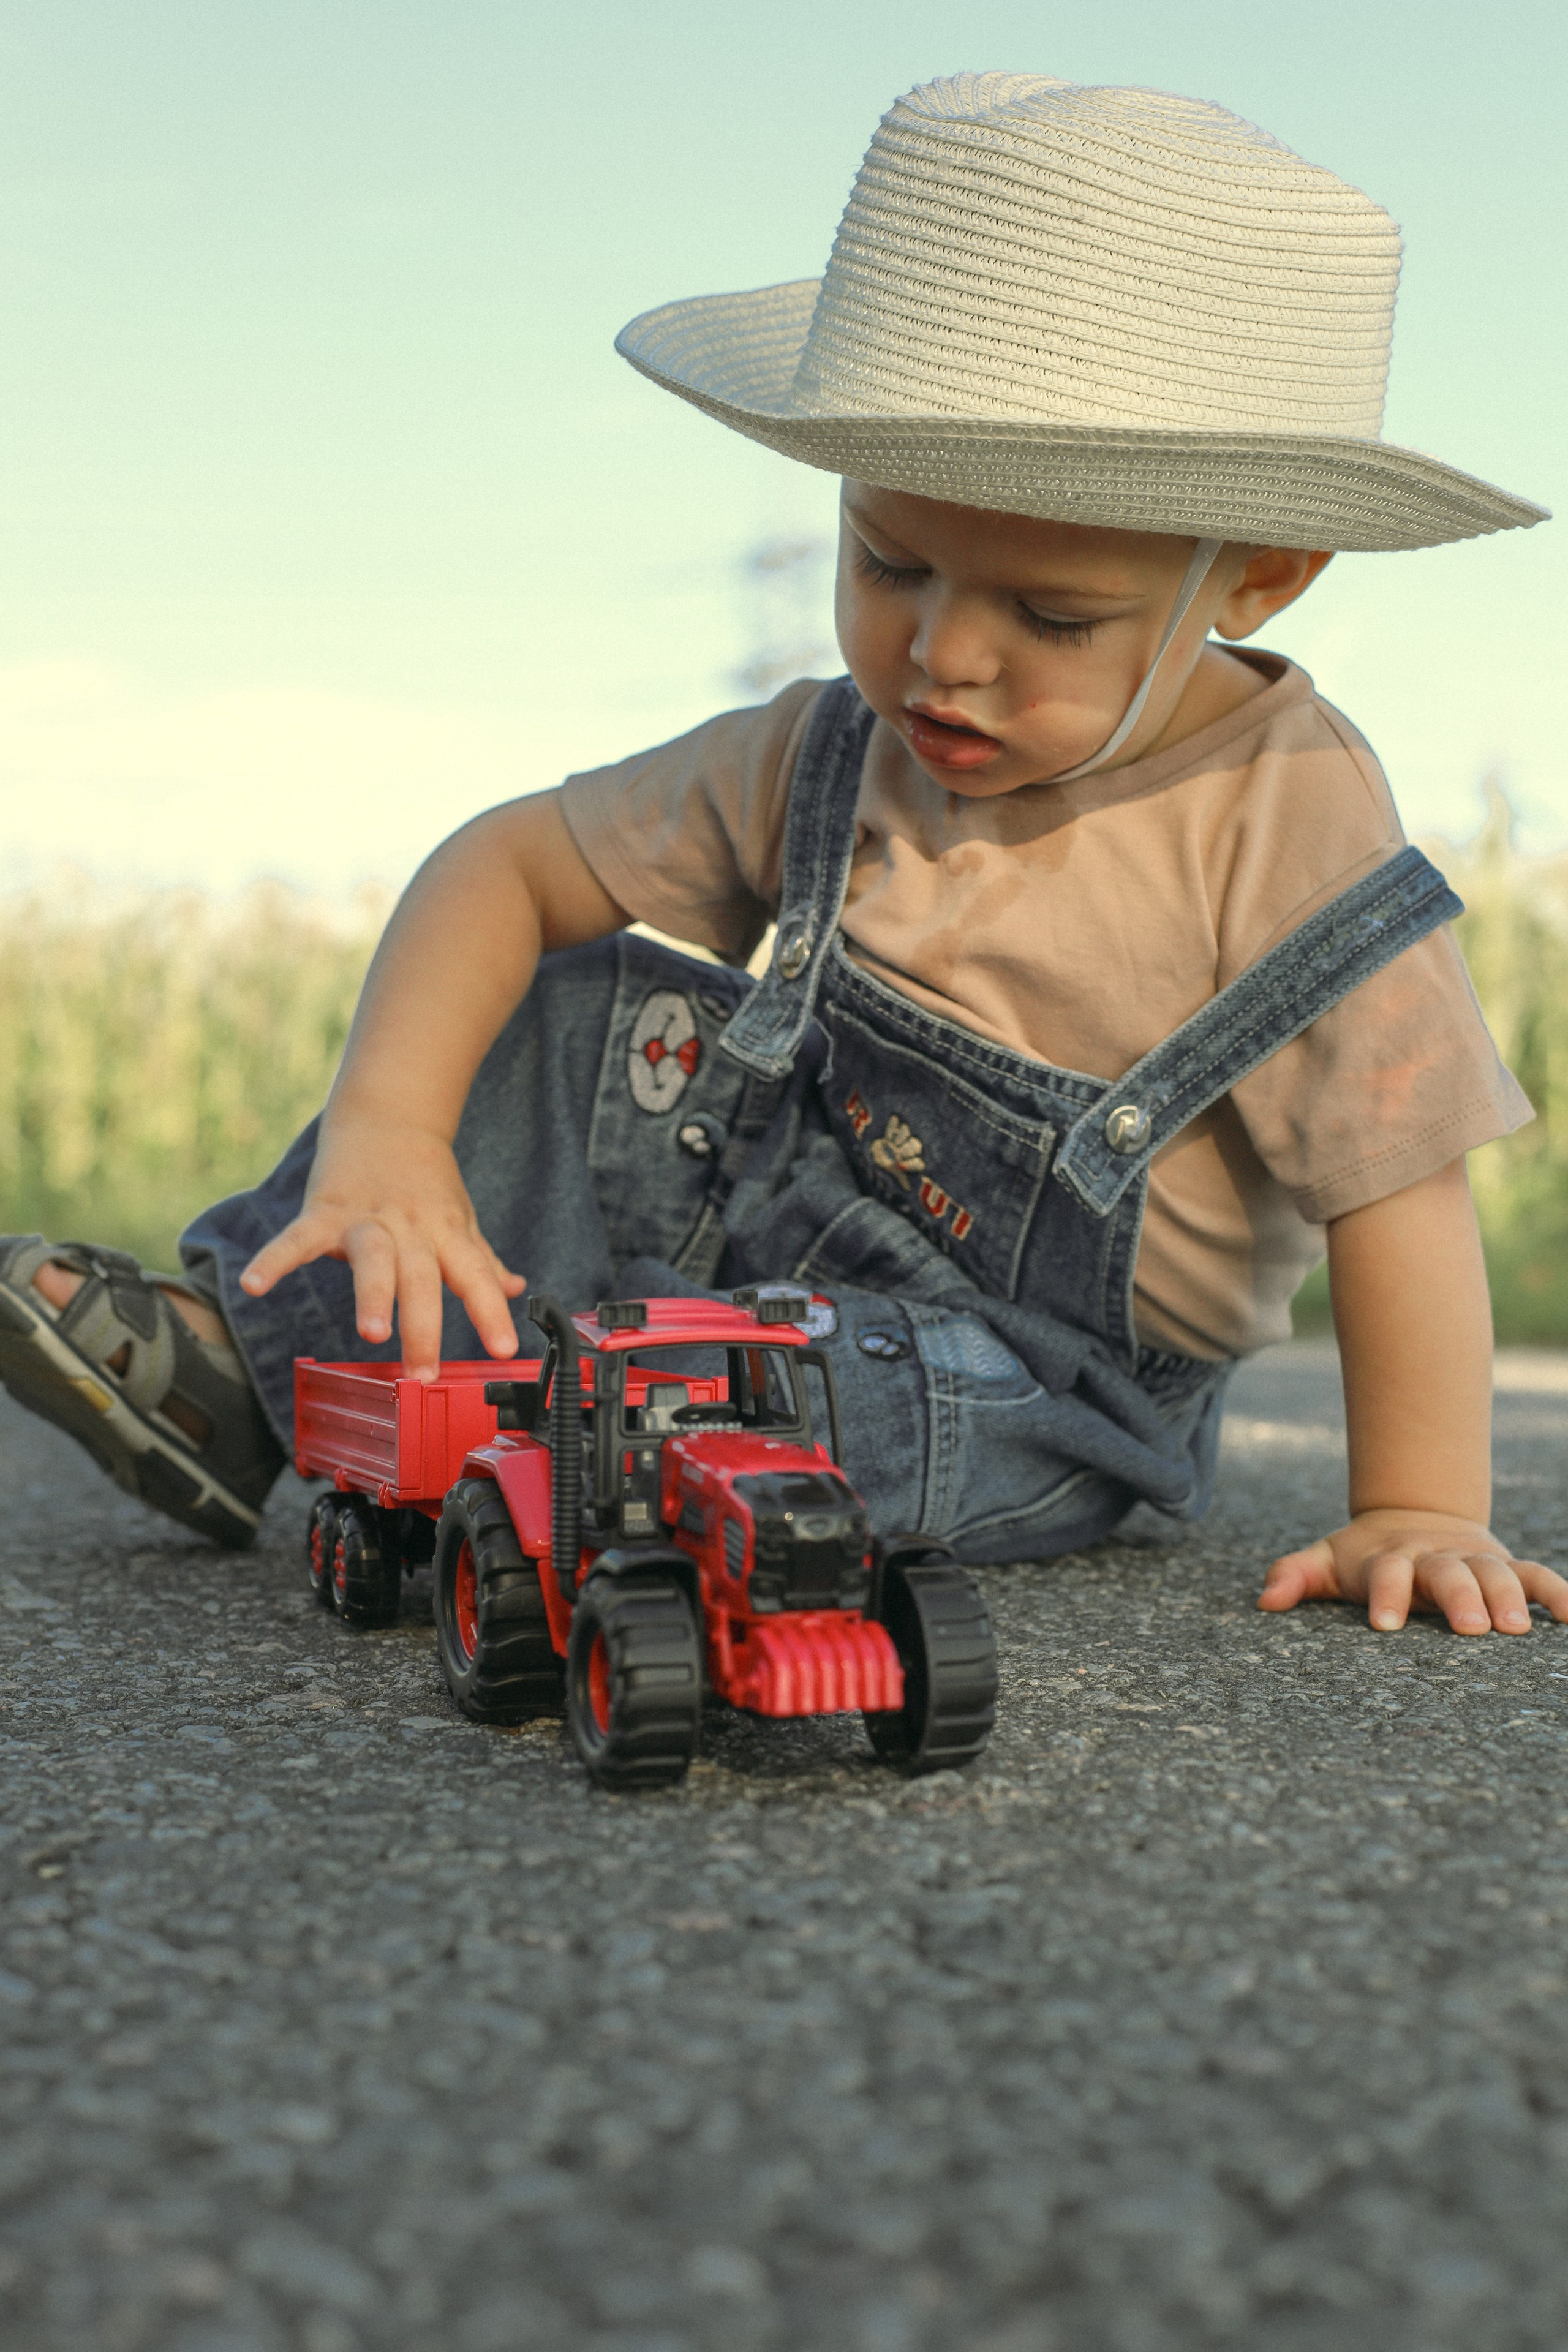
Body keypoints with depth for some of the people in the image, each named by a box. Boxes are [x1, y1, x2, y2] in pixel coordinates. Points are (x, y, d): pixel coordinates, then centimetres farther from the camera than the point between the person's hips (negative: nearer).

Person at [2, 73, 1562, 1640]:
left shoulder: (1291, 833, -22)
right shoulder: (821, 762, -8)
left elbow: (1398, 1190, -18)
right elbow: (507, 866, -4)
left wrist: (1417, 1513, -22)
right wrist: (384, 1131, -20)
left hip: (1027, 1400, -5)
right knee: (580, 1018, -4)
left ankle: (249, 1375, -15)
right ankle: (239, 1314, -4)